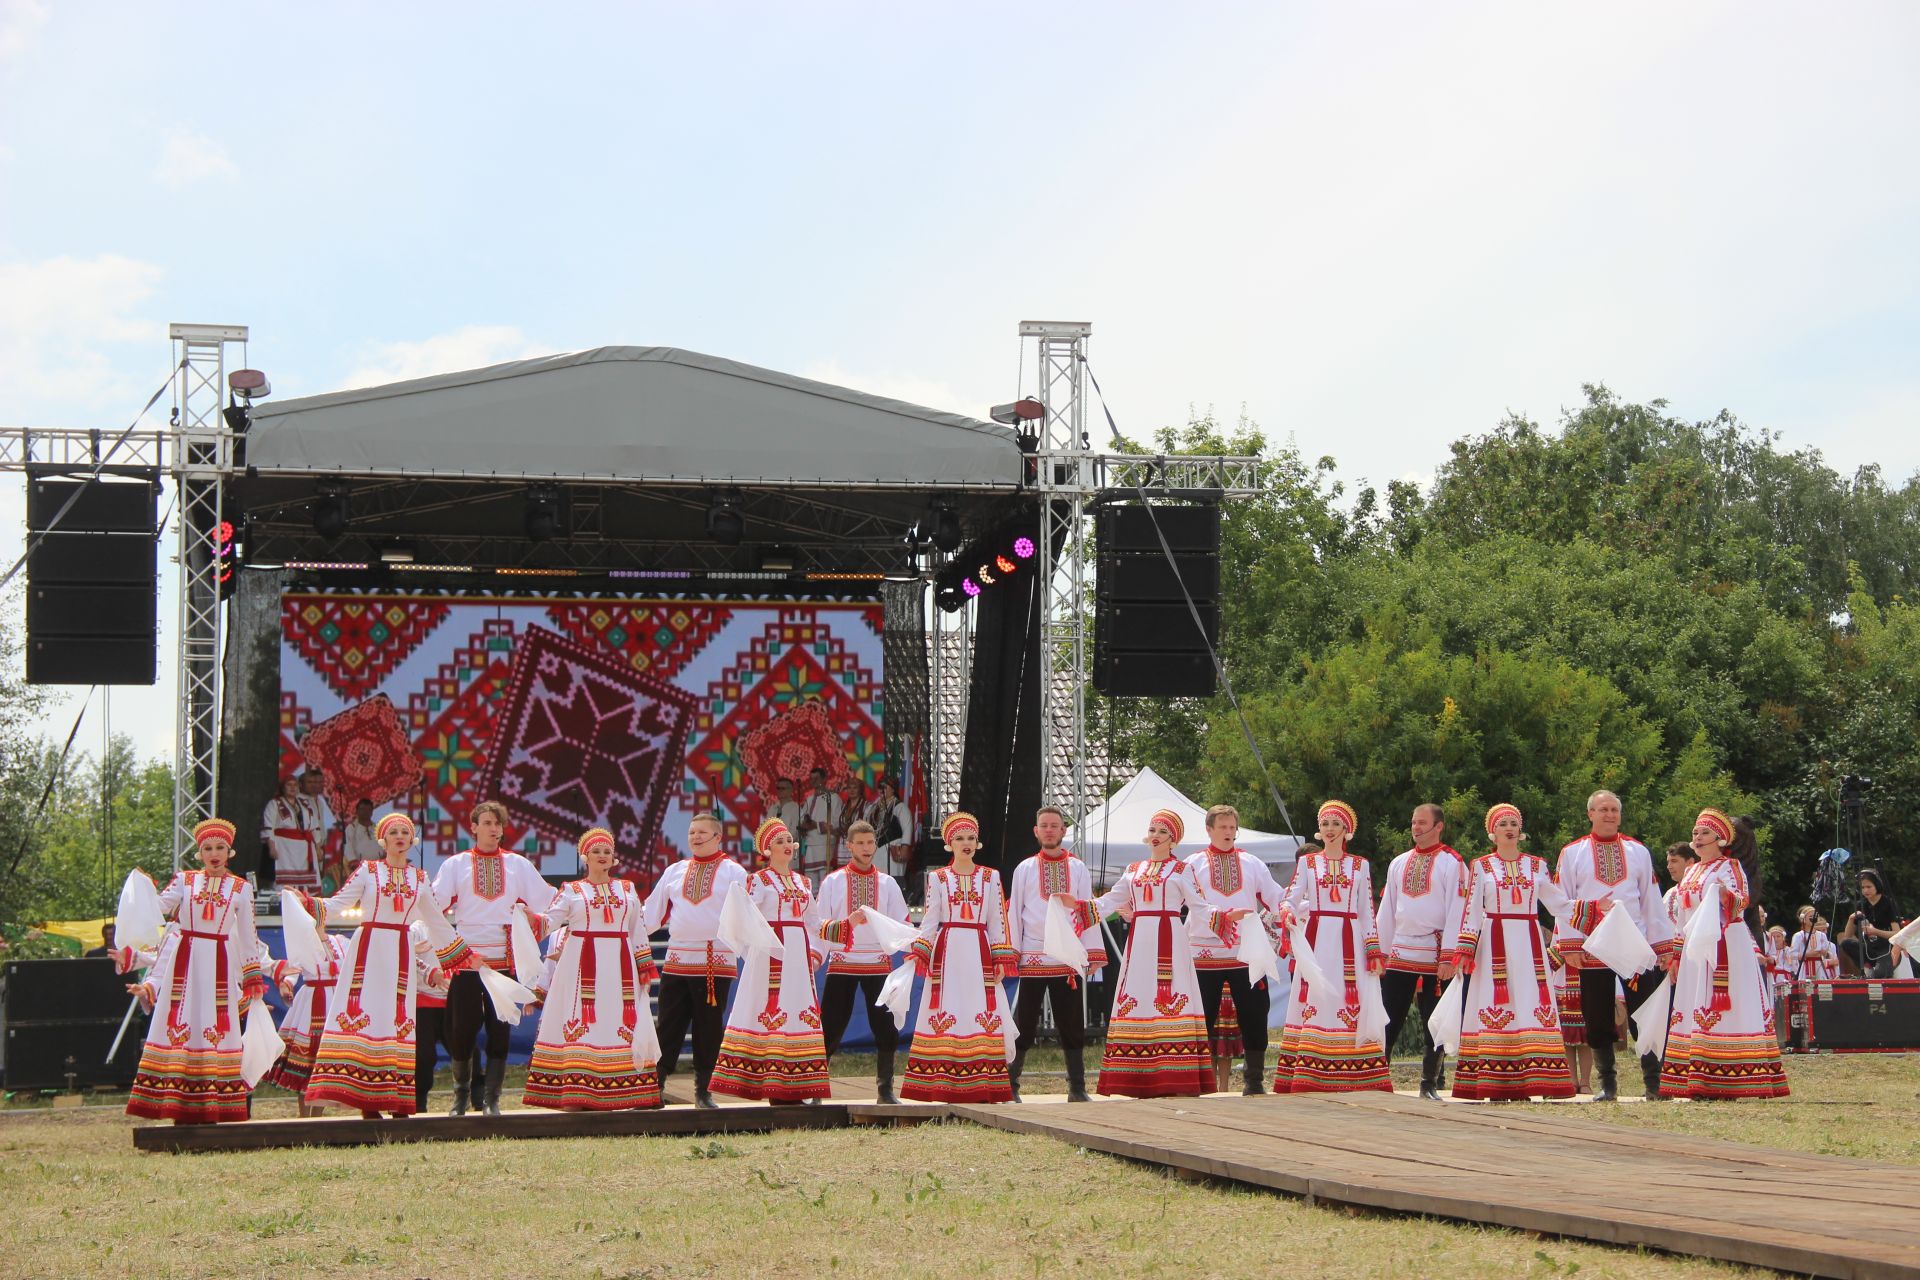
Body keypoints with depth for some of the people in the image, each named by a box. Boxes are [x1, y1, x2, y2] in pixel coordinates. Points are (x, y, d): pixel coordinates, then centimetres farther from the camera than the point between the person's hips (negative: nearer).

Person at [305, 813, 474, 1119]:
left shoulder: (420, 879, 14)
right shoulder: (367, 872, 5)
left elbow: (437, 922, 22)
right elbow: (337, 904, 0)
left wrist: (467, 954, 25)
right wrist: (310, 904, -18)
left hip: (401, 953, 3)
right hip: (368, 951, -3)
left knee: (398, 1019, -2)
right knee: (365, 1015, -10)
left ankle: (399, 1102, -2)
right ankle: (367, 1102, -12)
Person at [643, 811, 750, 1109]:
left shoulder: (733, 872, 3)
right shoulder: (675, 872, 13)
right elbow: (651, 914, 16)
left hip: (716, 963, -3)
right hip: (677, 960, 3)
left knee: (708, 1030, 2)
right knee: (667, 1026, 1)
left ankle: (703, 1091, 10)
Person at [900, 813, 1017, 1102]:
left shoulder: (990, 877, 11)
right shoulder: (937, 878, 9)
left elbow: (997, 921, 10)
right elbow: (930, 920, 4)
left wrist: (1001, 959, 2)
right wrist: (920, 952, -9)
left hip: (979, 953, 1)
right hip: (947, 953, -1)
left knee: (983, 1014, -5)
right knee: (946, 1013, -7)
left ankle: (981, 1087, -5)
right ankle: (943, 1086, -7)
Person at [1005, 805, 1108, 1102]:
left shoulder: (1078, 869, 10)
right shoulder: (1025, 869, 9)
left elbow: (1089, 912, 8)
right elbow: (1013, 913, 7)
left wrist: (1093, 953, 1)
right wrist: (1011, 954, 0)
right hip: (1032, 959, -1)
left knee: (1072, 1026, 2)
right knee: (1024, 1024, -1)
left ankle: (1077, 1089, 8)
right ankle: (1010, 1086, 4)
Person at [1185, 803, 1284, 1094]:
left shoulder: (1252, 863, 12)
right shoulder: (1195, 865, 6)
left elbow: (1276, 898, 7)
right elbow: (1195, 905, -7)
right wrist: (1224, 916, -23)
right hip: (1206, 955, -2)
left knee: (1253, 1016, 0)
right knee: (1203, 1017, 1)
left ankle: (1254, 1080, 8)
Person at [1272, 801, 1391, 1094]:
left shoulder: (1360, 866, 12)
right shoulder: (1307, 863, 11)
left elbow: (1367, 912, 9)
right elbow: (1291, 899, 1)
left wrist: (1373, 951, 2)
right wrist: (1287, 913, -23)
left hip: (1349, 943, 0)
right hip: (1317, 941, 0)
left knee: (1352, 1004, -6)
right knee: (1314, 1003, -7)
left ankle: (1356, 1080, -6)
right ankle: (1308, 1080, -8)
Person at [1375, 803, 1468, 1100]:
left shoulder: (1452, 863, -2)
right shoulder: (1399, 863, 14)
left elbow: (1457, 911, -8)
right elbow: (1386, 909, 17)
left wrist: (1449, 958, -15)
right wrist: (1378, 952, 11)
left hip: (1434, 955, -4)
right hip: (1399, 953, 4)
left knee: (1434, 1024, 1)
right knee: (1388, 1020, 2)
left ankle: (1430, 1084, 7)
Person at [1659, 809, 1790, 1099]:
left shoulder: (1730, 867, -1)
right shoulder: (1692, 872, 20)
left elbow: (1741, 901, -16)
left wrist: (1726, 894, -38)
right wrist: (1675, 956, 21)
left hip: (1725, 944, -8)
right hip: (1696, 949, 8)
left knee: (1721, 1006, -13)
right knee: (1695, 1009, 2)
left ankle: (1723, 1082, -16)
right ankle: (1698, 1082, 2)